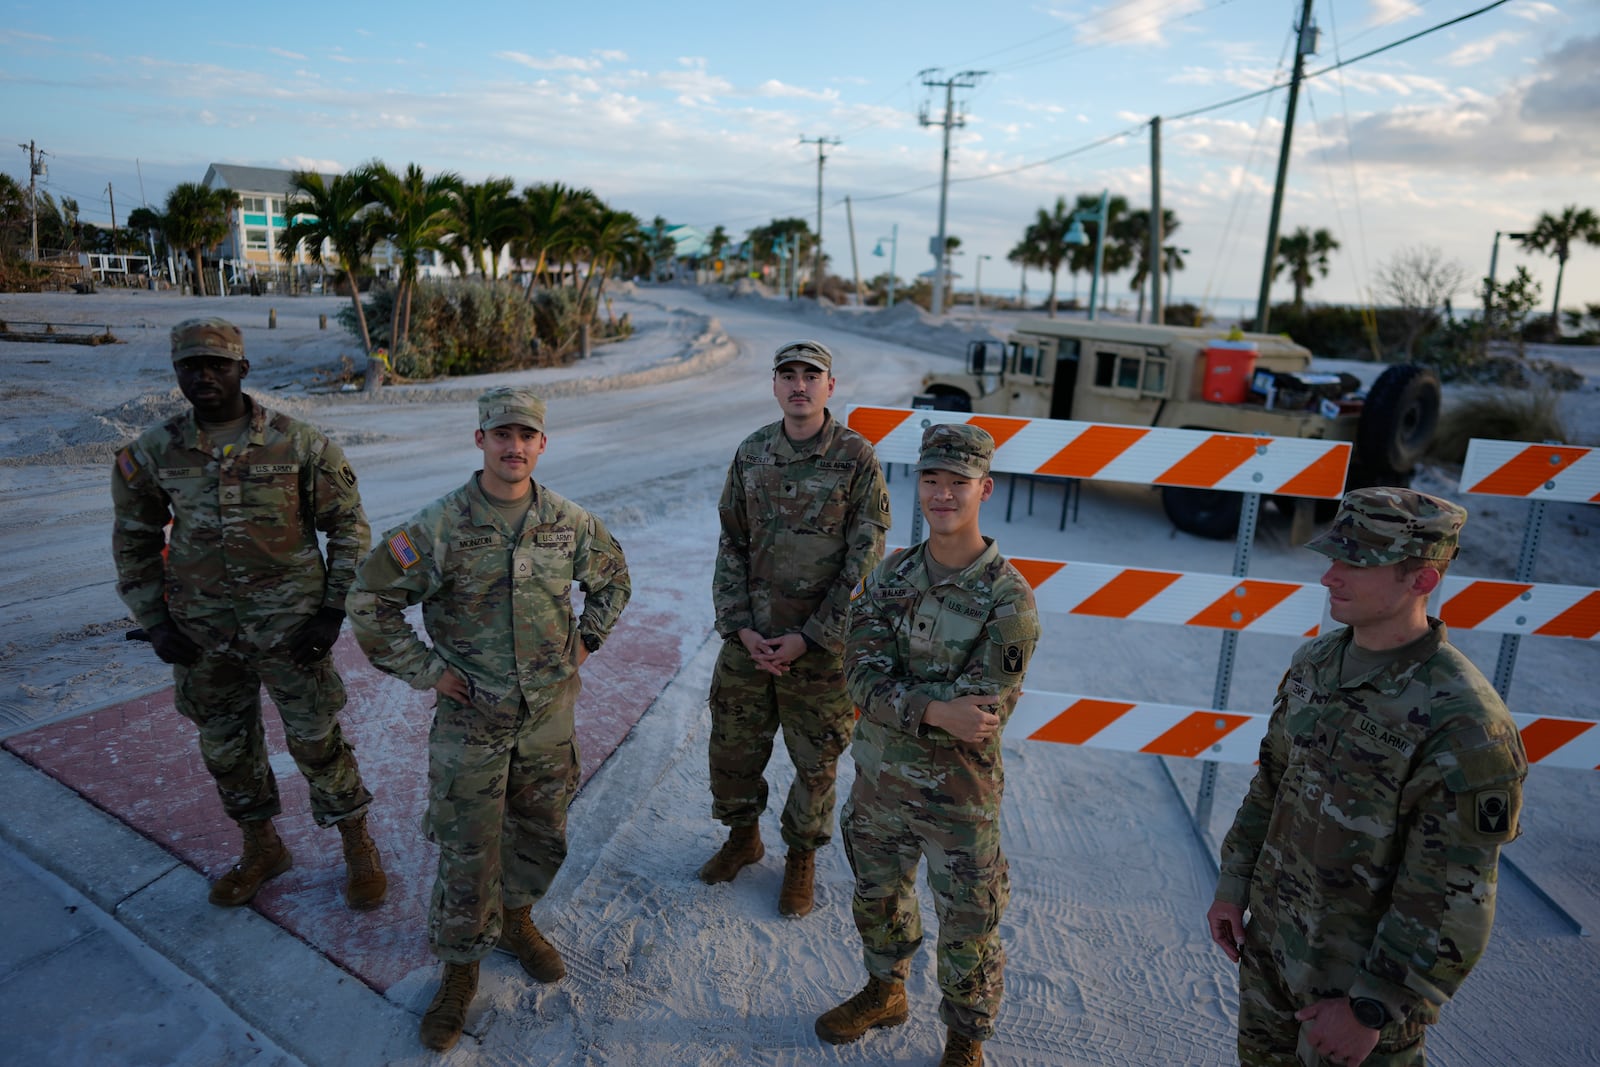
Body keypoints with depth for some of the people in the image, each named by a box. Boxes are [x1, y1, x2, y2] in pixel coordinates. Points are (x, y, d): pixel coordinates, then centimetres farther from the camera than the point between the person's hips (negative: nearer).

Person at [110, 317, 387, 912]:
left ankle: (357, 845, 24)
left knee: (316, 740, 4)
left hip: (290, 626, -3)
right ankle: (261, 847, 38)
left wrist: (334, 611, -9)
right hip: (203, 632, 4)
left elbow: (348, 526, -3)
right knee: (225, 748, 16)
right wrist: (153, 621, 3)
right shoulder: (152, 454, -1)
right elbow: (134, 541, 11)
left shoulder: (299, 445, -9)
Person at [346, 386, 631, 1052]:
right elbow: (369, 600, -7)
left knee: (542, 834, 19)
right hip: (471, 720, -3)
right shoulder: (439, 527, -14)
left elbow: (612, 578, 14)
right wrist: (422, 670, -8)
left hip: (549, 714, 3)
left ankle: (515, 919, 47)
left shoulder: (569, 522, -4)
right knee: (467, 854, 6)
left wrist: (585, 642, 6)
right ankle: (460, 969, 29)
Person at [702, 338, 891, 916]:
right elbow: (731, 545, 6)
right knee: (732, 745, 16)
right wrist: (739, 627, -4)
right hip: (750, 638, 4)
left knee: (816, 761, 11)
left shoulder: (857, 458, -10)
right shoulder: (752, 454, 2)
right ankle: (743, 837, 43)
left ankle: (801, 857, 36)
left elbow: (863, 561, -11)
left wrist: (809, 636, -14)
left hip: (822, 644, -3)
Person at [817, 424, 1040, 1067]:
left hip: (958, 795, -4)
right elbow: (862, 677, -14)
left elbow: (986, 712, -22)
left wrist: (896, 696, -21)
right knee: (878, 899, 25)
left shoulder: (1008, 598, -18)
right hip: (879, 781, 5)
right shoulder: (891, 576, -5)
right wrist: (937, 710, -30)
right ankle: (885, 994, 53)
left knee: (967, 930, 14)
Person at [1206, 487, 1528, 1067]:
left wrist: (1371, 1010, -18)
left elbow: (1453, 898, -22)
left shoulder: (1464, 724, -26)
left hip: (1364, 969, -6)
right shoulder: (1314, 661, -4)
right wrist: (1233, 882, 7)